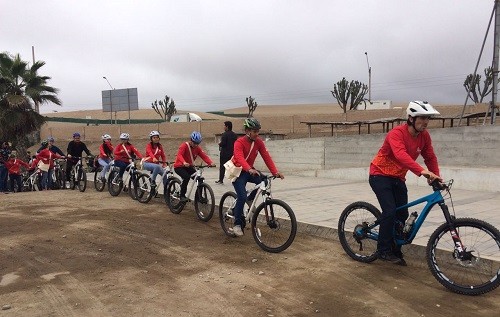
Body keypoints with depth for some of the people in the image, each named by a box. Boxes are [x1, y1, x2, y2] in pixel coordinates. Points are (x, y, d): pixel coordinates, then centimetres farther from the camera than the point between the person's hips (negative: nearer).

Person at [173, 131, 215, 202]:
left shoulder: (198, 148, -3)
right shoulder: (184, 145, -19)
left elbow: (204, 156, -14)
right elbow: (179, 155, -34)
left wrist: (211, 163, -34)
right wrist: (184, 162, -55)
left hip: (189, 166, 6)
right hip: (179, 166, -5)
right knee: (186, 177, -31)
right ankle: (182, 196, -16)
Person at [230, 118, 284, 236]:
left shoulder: (259, 142, -5)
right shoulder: (239, 142, -21)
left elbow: (266, 157, -13)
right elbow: (240, 158, -37)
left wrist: (275, 172, -25)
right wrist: (249, 170, -55)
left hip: (250, 171, 5)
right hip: (238, 171, -5)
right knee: (242, 196, -19)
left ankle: (250, 200, 6)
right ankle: (237, 224, -3)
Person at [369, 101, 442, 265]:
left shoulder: (424, 135, -3)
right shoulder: (397, 133, -26)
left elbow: (430, 157, -1)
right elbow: (401, 155, -42)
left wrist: (436, 177, -16)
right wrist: (422, 171, -53)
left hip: (398, 178, 7)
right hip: (380, 175, -7)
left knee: (402, 215, 5)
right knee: (390, 212, -17)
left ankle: (395, 251, 20)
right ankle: (383, 250, -2)